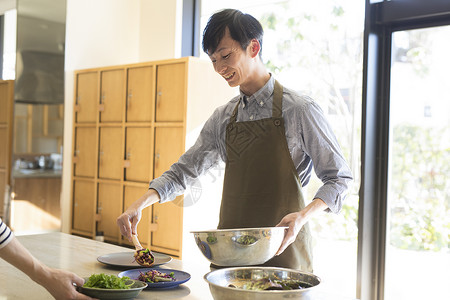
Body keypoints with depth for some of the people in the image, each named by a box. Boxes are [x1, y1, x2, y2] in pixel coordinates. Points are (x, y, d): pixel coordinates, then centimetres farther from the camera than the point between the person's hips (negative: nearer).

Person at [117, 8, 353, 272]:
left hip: (282, 250, -4)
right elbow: (184, 171, 14)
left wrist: (304, 215, -20)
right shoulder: (223, 118, 8)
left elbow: (339, 177, -4)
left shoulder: (300, 110, -7)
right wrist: (140, 205, -1)